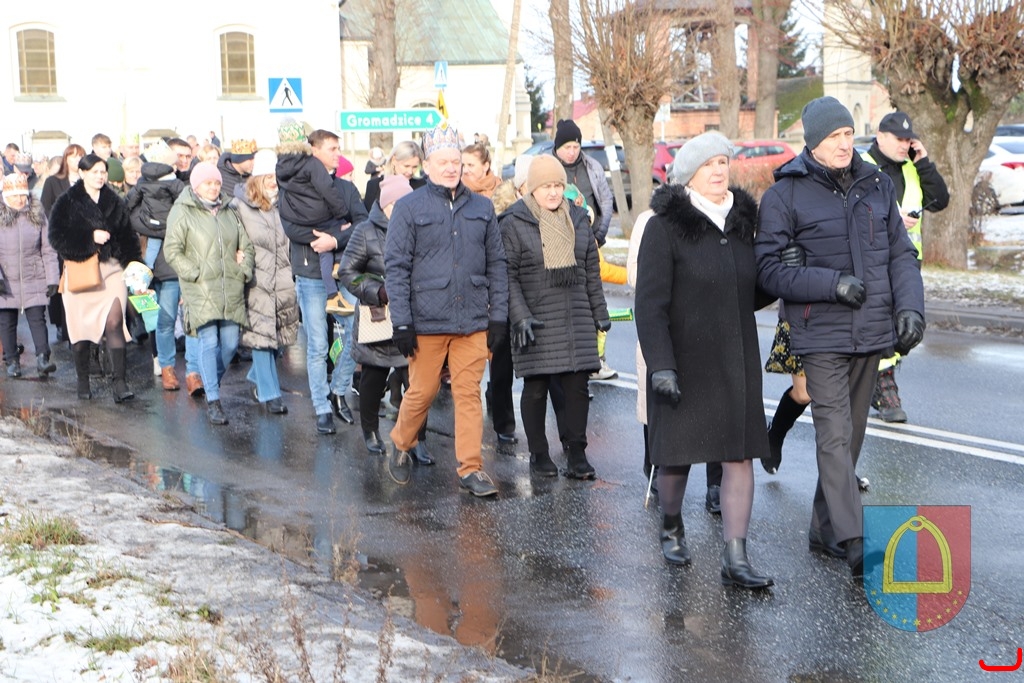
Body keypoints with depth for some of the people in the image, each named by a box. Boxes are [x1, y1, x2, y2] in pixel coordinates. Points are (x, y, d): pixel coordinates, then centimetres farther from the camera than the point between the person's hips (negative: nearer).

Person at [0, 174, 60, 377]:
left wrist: (52, 278, -1)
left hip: (34, 280, 0)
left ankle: (43, 359, -10)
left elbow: (48, 250, 4)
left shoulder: (37, 216, 3)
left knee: (37, 318, -6)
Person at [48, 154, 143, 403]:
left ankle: (120, 382, -16)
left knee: (114, 321, -15)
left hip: (112, 269, 1)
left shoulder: (115, 203, 12)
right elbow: (57, 236, -7)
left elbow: (128, 238, 16)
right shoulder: (67, 203, 2)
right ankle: (83, 381, 22)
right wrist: (90, 238, -15)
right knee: (81, 327, 6)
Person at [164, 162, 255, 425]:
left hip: (231, 289, 5)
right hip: (201, 289, -5)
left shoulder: (229, 212, 16)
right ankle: (213, 401, -4)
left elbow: (247, 246, 22)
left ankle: (211, 381, 30)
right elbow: (172, 251, -6)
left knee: (230, 342, 3)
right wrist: (195, 274, -10)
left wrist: (244, 270, 6)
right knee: (209, 341, -10)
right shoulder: (182, 212, -1)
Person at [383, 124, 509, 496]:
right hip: (427, 322, -2)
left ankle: (471, 468, 8)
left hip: (473, 322, 2)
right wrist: (402, 323, -9)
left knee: (469, 393, 2)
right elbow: (396, 267, -4)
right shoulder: (409, 208, -1)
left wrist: (498, 315, 6)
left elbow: (496, 264, 12)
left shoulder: (481, 208, 9)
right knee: (422, 392, 8)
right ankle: (400, 446, 33)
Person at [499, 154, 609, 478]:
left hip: (576, 319, 4)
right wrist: (520, 317, -14)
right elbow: (508, 276, -6)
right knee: (536, 388, 3)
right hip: (536, 321, -4)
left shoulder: (578, 220, 12)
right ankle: (538, 454, 15)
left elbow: (592, 270, 17)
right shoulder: (515, 224, -3)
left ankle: (577, 455, 8)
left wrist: (599, 312, 15)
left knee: (577, 385, 1)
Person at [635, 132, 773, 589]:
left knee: (740, 453, -2)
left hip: (736, 361, 5)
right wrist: (660, 365, -20)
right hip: (684, 360, -4)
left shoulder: (742, 223, 10)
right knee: (677, 452, 6)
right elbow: (650, 302, -13)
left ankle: (735, 559, 0)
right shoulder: (665, 228, -8)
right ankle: (671, 528, 34)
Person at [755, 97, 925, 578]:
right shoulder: (784, 194, -5)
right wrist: (833, 284, -17)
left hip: (873, 332, 5)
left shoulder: (877, 185, 9)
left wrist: (909, 307, -2)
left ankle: (824, 529, 25)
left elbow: (901, 253, 12)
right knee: (835, 435, -12)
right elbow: (769, 269, -8)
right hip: (821, 334, -5)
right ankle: (854, 543, -14)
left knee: (851, 434, 12)